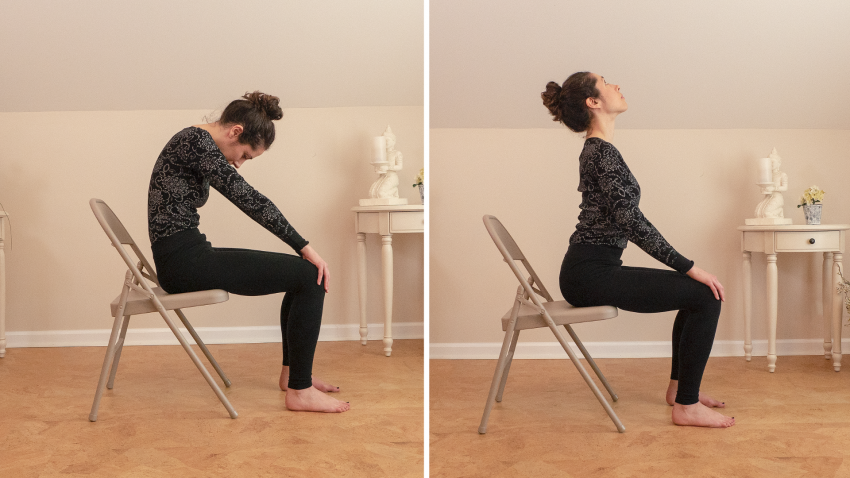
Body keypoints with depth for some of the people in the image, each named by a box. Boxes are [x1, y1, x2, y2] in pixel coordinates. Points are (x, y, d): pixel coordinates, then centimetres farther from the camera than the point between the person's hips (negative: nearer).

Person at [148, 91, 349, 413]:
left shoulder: (196, 142, 15)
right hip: (183, 261, -10)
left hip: (188, 257, 10)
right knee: (310, 277, -12)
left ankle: (292, 372, 22)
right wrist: (304, 247, -17)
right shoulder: (197, 140, -15)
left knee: (305, 271, 14)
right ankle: (299, 392, -6)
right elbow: (248, 199, -21)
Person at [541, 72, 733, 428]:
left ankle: (679, 385, 25)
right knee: (706, 296, -12)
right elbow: (633, 222, -21)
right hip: (589, 273, -10)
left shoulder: (596, 149, 17)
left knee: (698, 291, 18)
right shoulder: (602, 152, -15)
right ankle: (687, 406, -5)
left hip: (592, 270, 10)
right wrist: (690, 268, -17)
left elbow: (623, 220, 23)